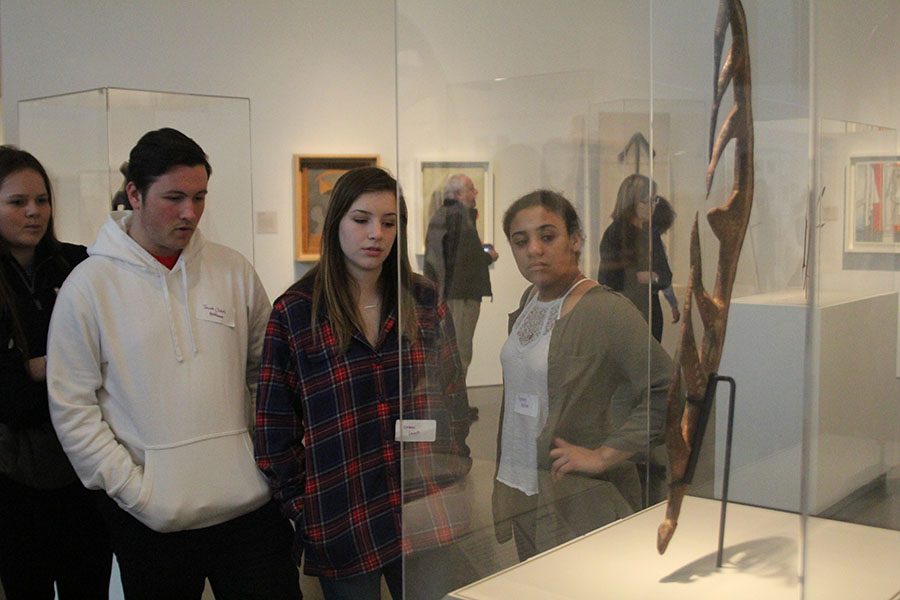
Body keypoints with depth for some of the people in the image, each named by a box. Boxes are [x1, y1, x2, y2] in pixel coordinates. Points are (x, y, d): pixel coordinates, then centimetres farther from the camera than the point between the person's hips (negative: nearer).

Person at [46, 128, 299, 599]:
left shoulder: (233, 270, 5)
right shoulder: (89, 285, -3)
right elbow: (71, 409, -4)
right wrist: (135, 490, -9)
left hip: (251, 507, 2)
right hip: (151, 521, -2)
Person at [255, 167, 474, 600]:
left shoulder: (423, 302, 5)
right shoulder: (293, 313, -3)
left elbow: (453, 397, 12)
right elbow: (274, 426, 0)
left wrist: (451, 473, 4)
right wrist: (301, 507, -2)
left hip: (425, 516, 2)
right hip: (341, 527, -2)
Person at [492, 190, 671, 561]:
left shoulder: (606, 311, -18)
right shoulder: (530, 300, 8)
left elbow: (669, 389, -26)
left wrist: (604, 456, -21)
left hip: (578, 500, -7)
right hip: (522, 495, 7)